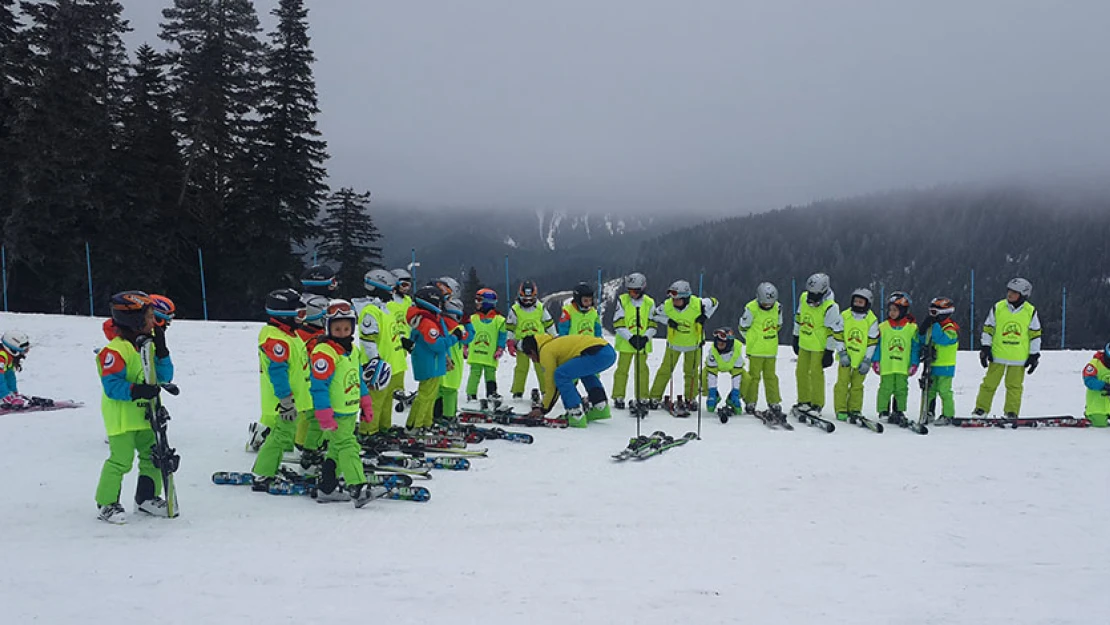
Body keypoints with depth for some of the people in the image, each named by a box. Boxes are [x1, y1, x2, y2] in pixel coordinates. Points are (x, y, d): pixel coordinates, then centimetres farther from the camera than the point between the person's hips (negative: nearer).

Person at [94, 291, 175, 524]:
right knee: (121, 460, -8)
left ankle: (147, 498, 28)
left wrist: (162, 351, -6)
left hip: (145, 415, 8)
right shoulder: (116, 349, -16)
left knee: (153, 456, 12)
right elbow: (111, 385, -21)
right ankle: (106, 504, 6)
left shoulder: (148, 344, 9)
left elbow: (165, 377, 7)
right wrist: (136, 391, -33)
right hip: (121, 416, -8)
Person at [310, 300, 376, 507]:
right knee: (348, 447, -16)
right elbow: (318, 386, -20)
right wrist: (325, 417, -23)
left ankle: (326, 489, 26)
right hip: (335, 414, -9)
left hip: (350, 411, 9)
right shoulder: (323, 352, -17)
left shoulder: (353, 350, 11)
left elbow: (358, 379, 21)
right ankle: (357, 489, -21)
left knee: (337, 449, 16)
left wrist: (366, 404, 21)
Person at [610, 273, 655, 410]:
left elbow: (653, 324, 3)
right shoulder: (622, 300, -4)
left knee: (642, 370, 5)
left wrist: (645, 338, -14)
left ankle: (642, 398, 14)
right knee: (622, 369, 0)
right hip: (625, 342, -1)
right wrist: (630, 338, -18)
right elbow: (618, 324, -7)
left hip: (643, 343, 1)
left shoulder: (649, 302, 0)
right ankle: (618, 397, 7)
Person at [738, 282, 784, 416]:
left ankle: (774, 402, 16)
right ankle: (750, 402, 11)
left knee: (770, 376, 10)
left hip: (771, 350, 4)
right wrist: (752, 341, 5)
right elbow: (743, 327, -4)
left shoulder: (777, 307, 1)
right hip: (756, 350, -4)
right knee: (754, 375, 1)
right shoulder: (751, 309, -14)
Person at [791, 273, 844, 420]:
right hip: (804, 344, 7)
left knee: (816, 373, -5)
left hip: (820, 347, -7)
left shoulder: (830, 307, -21)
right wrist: (796, 338, 20)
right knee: (801, 372, 11)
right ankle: (804, 402, 24)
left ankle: (817, 405, 7)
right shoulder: (804, 298, 0)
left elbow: (836, 330, -17)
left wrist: (830, 351, -15)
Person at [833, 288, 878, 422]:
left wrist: (867, 360, -7)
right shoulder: (844, 316, -1)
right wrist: (842, 353, -6)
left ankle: (854, 410, 16)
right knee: (842, 382, -2)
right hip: (846, 357, 1)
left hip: (861, 359, 0)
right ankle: (841, 410, 5)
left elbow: (872, 342, -3)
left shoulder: (872, 320, -4)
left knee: (857, 385, 7)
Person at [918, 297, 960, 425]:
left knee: (944, 391, -6)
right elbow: (923, 342, 19)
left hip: (945, 367, -8)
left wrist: (935, 325, -25)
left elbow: (942, 339, -27)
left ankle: (948, 416, 1)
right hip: (931, 366, 8)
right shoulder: (932, 327, 13)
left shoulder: (951, 328, -10)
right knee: (929, 390, 11)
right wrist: (922, 332, 1)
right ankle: (929, 414, 20)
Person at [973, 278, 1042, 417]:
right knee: (990, 382, 3)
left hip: (1019, 358, 0)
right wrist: (985, 348, 0)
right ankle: (980, 409, 11)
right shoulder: (998, 308, -2)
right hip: (998, 354, 0)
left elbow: (1035, 334, 5)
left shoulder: (1030, 311, -1)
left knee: (1014, 385, 6)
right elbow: (988, 329, 5)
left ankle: (1012, 412, 15)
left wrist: (1034, 355, 3)